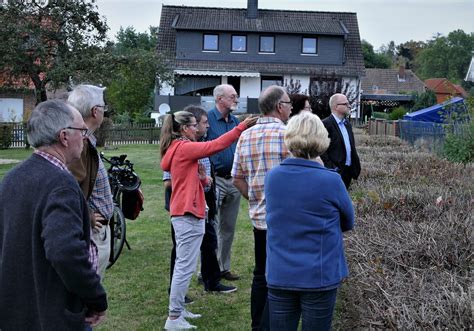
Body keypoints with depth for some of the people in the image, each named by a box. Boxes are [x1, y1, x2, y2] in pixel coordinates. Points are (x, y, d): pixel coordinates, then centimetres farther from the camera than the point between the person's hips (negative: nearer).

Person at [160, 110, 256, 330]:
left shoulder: (177, 148, 16)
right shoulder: (184, 147, -14)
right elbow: (216, 145, -22)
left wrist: (202, 179, 2)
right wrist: (242, 127, -19)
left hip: (183, 212, 11)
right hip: (188, 214, -10)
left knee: (182, 264, 15)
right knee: (185, 266, -7)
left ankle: (177, 310, 23)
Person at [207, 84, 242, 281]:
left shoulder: (236, 122, 12)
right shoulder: (208, 119, -9)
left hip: (233, 181, 7)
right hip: (215, 180, -7)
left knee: (228, 228, 14)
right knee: (211, 228, -3)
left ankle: (223, 268, 25)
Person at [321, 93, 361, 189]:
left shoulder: (347, 123, 16)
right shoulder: (326, 124, -12)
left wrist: (356, 166, 12)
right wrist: (331, 169, -19)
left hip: (348, 170, 8)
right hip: (336, 171, -8)